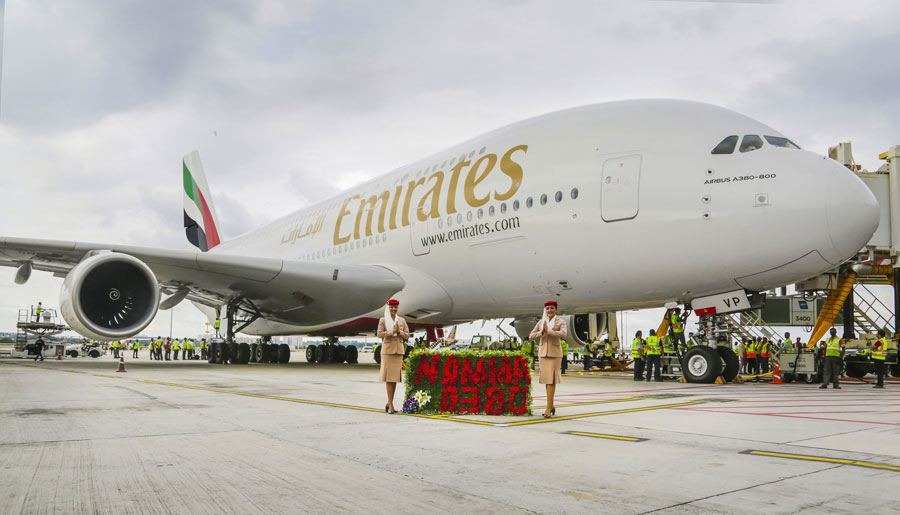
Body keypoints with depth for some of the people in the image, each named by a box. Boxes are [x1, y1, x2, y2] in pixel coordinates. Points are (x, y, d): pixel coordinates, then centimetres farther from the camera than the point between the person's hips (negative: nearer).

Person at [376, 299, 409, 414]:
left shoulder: (402, 320, 12)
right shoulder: (383, 320, 3)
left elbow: (407, 335, 8)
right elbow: (379, 334, -8)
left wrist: (399, 332, -10)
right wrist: (392, 331, -16)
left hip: (398, 350, 3)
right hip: (387, 350, -3)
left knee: (395, 377, 4)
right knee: (388, 377, -6)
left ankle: (389, 403, 17)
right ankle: (391, 406, -4)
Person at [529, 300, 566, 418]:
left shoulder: (561, 322, -3)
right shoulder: (541, 322, 8)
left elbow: (564, 334, -22)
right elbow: (531, 336, 3)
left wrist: (548, 331, -27)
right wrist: (541, 332, -16)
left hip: (555, 353, -4)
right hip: (543, 353, 4)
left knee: (551, 380, -10)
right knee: (547, 380, 9)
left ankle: (548, 409, -10)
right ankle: (551, 406, 24)